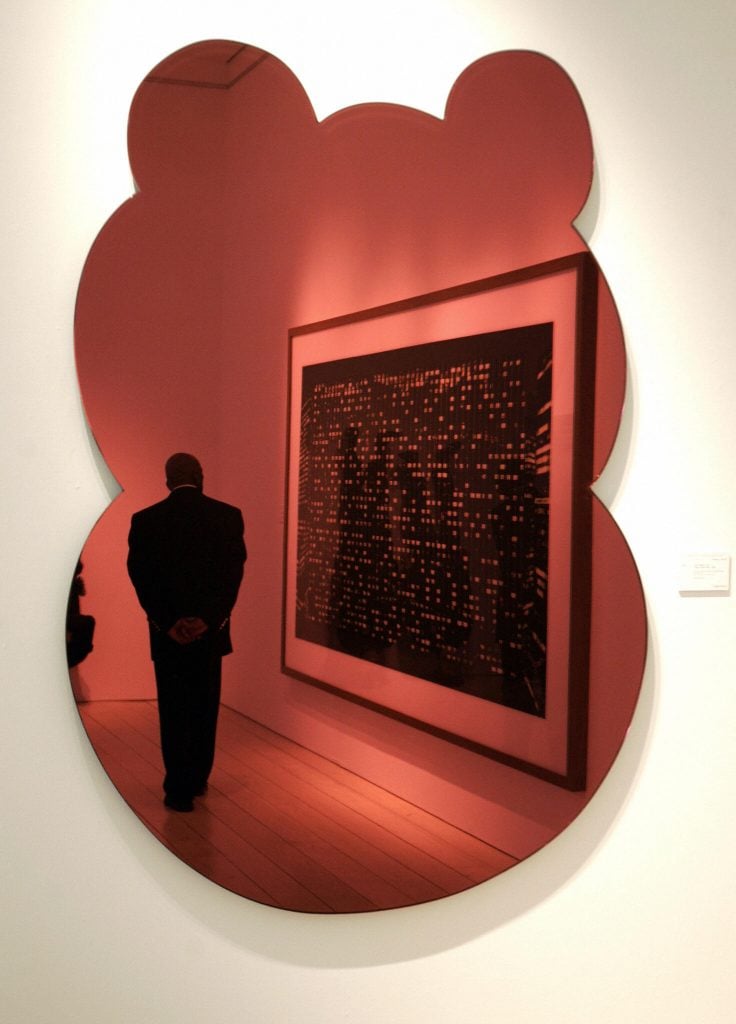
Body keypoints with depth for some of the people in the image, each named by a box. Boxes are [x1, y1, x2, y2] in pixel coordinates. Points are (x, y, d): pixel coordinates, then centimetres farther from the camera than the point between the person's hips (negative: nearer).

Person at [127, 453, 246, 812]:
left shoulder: (145, 520, -4)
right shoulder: (228, 516, -4)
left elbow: (141, 576, -9)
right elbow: (234, 571, -11)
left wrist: (167, 623, -12)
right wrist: (208, 619, -15)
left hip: (167, 632, -1)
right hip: (210, 629, 1)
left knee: (174, 713, 11)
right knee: (204, 709, 17)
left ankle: (179, 790, 12)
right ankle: (198, 779, 27)